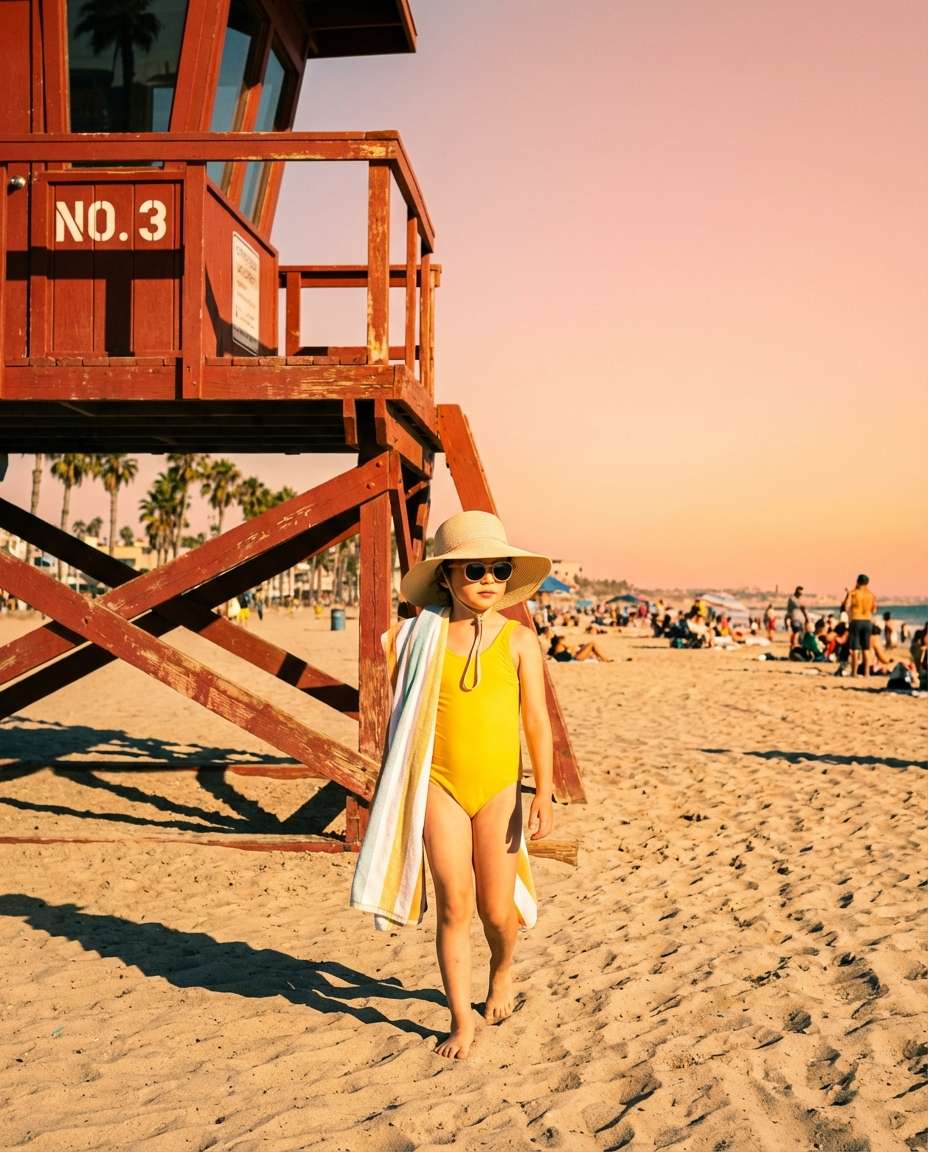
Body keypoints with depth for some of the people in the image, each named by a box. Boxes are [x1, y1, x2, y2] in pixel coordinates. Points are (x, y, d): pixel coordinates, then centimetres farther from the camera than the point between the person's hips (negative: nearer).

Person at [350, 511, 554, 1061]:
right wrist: (394, 785, 11)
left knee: (497, 908, 6)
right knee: (455, 902, -4)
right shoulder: (422, 637, -1)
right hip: (439, 785, 0)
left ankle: (502, 972, 40)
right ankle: (461, 1021, 10)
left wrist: (545, 791, -10)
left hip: (499, 787, 0)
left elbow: (537, 721, -3)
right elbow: (403, 714, 9)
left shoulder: (519, 640, -2)